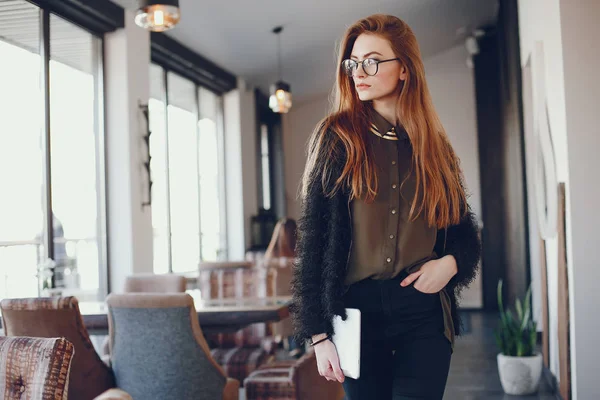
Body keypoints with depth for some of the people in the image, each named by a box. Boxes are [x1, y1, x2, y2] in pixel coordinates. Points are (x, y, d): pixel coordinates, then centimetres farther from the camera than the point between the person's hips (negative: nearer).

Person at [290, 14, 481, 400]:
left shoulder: (434, 145, 7)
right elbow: (312, 238, -4)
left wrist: (451, 263, -8)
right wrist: (318, 334, -8)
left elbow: (465, 232, 16)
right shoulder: (337, 137, -1)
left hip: (424, 314, 2)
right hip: (358, 311, -1)